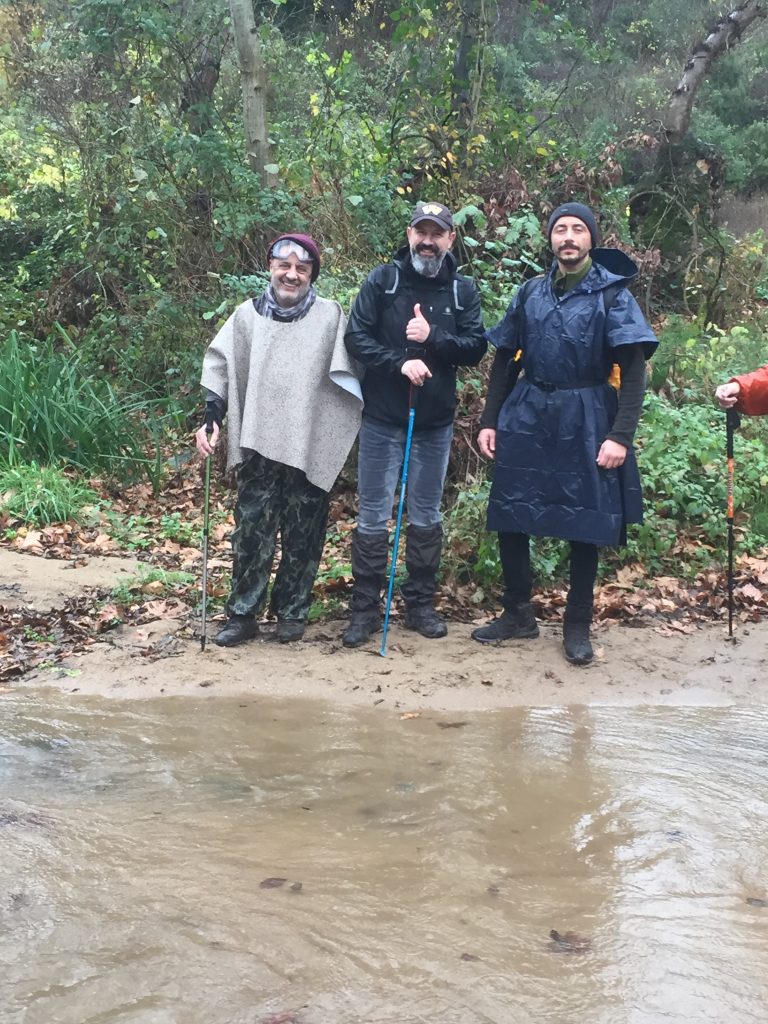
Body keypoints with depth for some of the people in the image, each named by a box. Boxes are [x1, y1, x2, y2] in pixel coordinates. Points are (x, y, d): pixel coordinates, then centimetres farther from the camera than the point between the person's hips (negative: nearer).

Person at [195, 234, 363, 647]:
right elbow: (220, 370, 8)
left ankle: (292, 612, 19)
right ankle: (242, 614, 10)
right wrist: (210, 419, -2)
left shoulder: (330, 316, 3)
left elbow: (347, 375, 3)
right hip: (258, 446, 1)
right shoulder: (247, 315, 7)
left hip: (310, 448, -1)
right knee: (251, 531, 1)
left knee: (302, 536, 6)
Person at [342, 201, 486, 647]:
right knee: (374, 516, 2)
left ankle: (422, 603, 23)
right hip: (382, 418, -2)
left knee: (427, 516, 11)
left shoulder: (463, 289, 3)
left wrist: (433, 336, -17)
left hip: (435, 423, 2)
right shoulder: (383, 280, -2)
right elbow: (356, 336, -7)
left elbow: (476, 348, -1)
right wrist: (400, 362, -20)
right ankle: (365, 608, 11)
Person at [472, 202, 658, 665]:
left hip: (585, 423, -3)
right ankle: (519, 613, 22)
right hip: (526, 418, 3)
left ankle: (578, 625, 19)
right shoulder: (531, 293, 7)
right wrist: (490, 420, 7)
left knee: (584, 523, 4)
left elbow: (634, 371, -8)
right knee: (510, 517, 5)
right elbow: (505, 360, 13)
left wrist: (621, 436, -16)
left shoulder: (612, 294, -3)